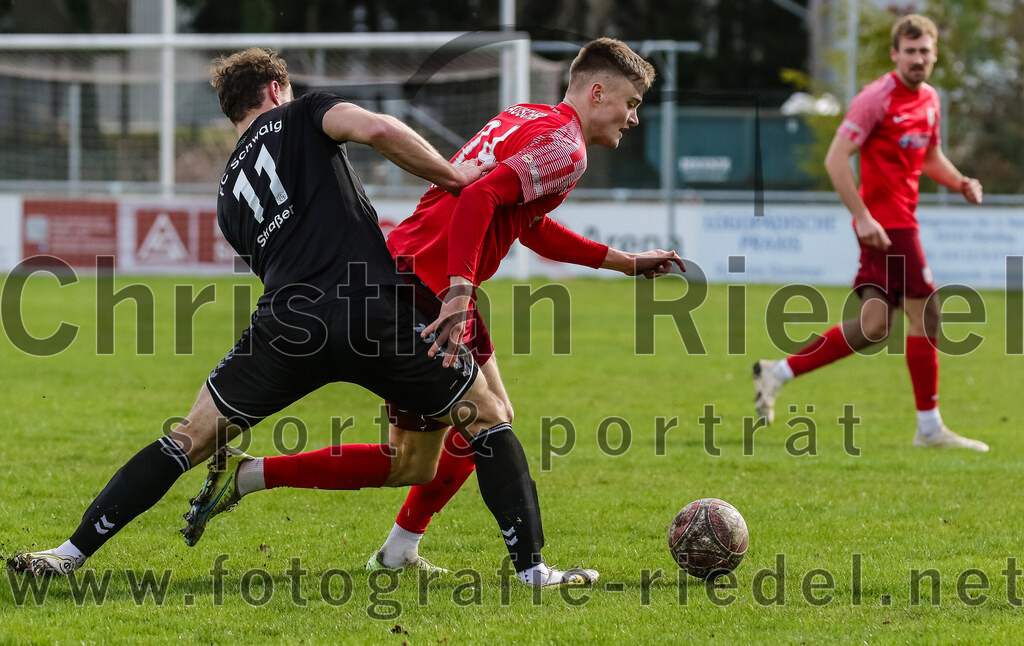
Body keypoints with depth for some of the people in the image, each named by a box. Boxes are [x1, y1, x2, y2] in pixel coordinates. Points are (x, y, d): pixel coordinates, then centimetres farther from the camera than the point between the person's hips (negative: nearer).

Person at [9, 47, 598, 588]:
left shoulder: (231, 196, 27)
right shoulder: (299, 115, 14)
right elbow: (377, 129, -7)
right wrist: (452, 175, 5)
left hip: (289, 322, 3)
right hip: (374, 312, -3)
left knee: (189, 441, 13)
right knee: (487, 418, 14)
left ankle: (72, 553, 7)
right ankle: (532, 567, 7)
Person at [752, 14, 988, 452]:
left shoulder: (929, 100, 13)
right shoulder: (877, 98, -13)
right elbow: (836, 158, -17)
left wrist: (960, 182, 8)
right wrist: (862, 216, -23)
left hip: (900, 222, 9)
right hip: (885, 224, -9)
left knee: (874, 326, 5)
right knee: (926, 315, -6)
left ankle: (778, 373, 10)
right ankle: (929, 427, 3)